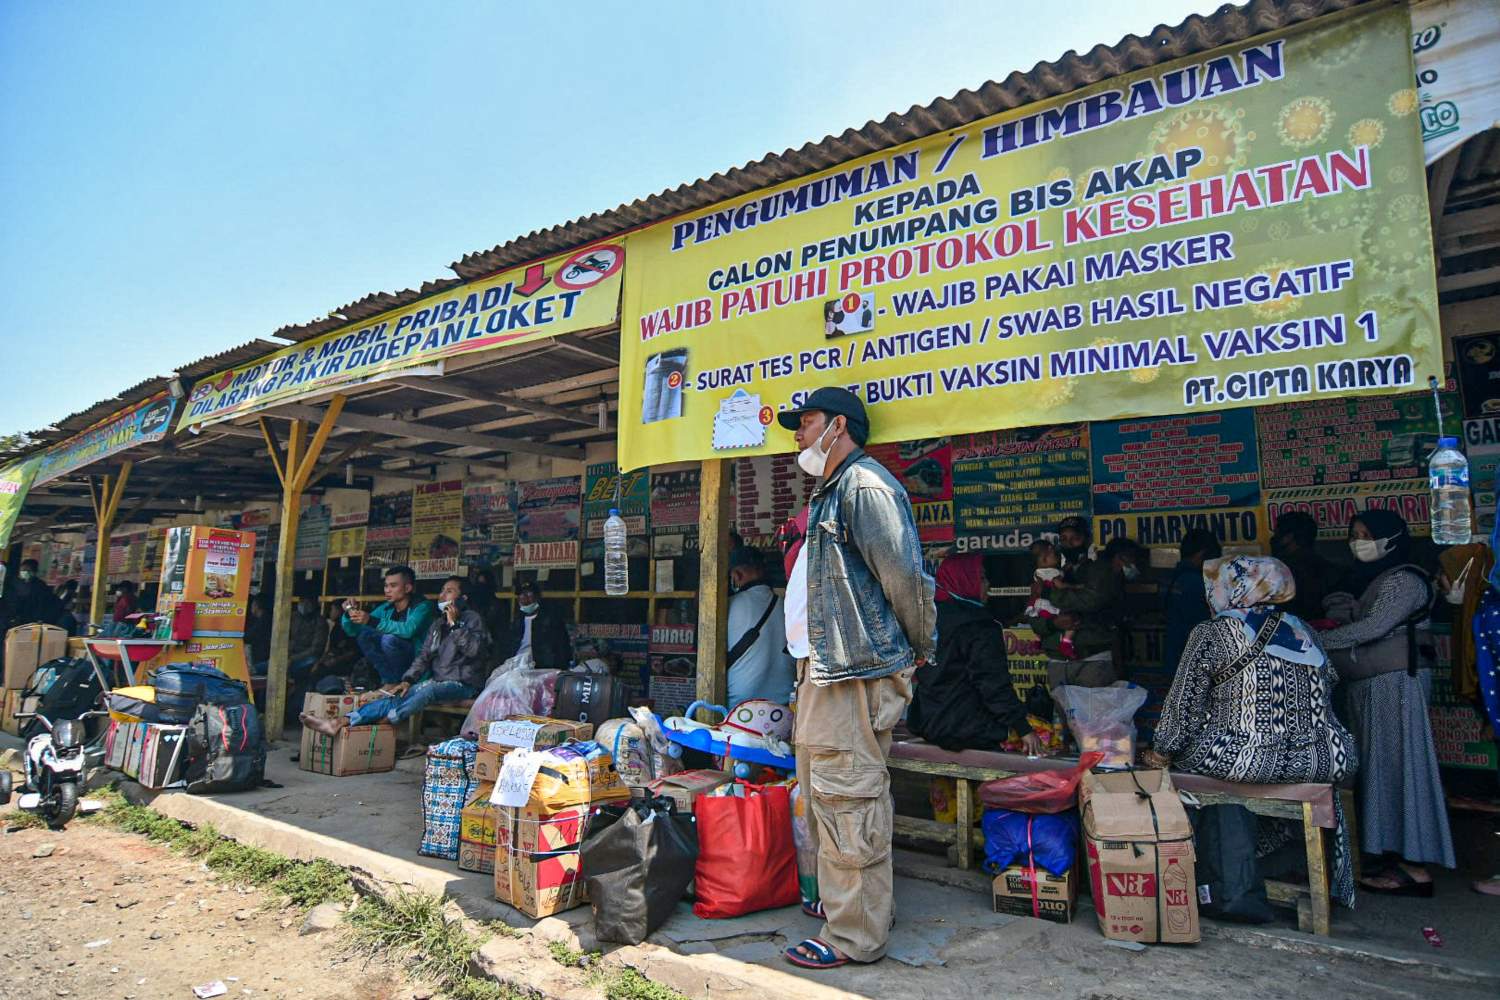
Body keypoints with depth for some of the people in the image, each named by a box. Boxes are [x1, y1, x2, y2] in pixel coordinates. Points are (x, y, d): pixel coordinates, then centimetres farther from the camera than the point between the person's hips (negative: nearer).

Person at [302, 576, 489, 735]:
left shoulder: (472, 619, -1)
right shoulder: (438, 623, 20)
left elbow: (473, 650, -17)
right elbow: (424, 656, 13)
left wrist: (454, 624, -17)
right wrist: (407, 680, -2)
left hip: (462, 684, -6)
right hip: (437, 680, 6)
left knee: (428, 691, -36)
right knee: (398, 695, -18)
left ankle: (380, 724, -36)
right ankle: (340, 722, -31)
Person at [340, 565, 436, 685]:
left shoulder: (422, 606, -14)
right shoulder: (385, 608, 5)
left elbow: (408, 630, -35)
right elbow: (353, 631, 7)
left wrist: (372, 621, -39)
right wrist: (349, 614, -14)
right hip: (391, 662, 7)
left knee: (389, 639, -29)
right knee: (363, 633, -7)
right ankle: (389, 680, -9)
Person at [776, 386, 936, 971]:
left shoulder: (865, 485, -14)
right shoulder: (829, 493, 20)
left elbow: (906, 578, -17)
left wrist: (922, 651, -6)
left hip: (858, 673, -11)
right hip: (826, 669, 11)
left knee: (848, 800, -3)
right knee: (824, 791, 20)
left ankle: (855, 937, 9)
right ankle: (844, 901, 35)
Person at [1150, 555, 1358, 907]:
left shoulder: (1211, 634, -3)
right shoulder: (1301, 628, 12)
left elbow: (1184, 706, -4)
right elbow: (1329, 685, 21)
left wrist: (1163, 753, 10)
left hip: (1246, 760, -5)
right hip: (1322, 760, 5)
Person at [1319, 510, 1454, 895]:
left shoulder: (1405, 579, -8)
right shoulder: (1358, 580, 17)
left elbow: (1374, 627, -18)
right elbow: (1339, 625, 17)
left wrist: (1318, 640, -16)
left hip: (1396, 682, -8)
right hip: (1362, 685, 8)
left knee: (1399, 763, -6)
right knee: (1377, 765, 7)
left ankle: (1415, 868, -1)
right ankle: (1393, 854, 13)